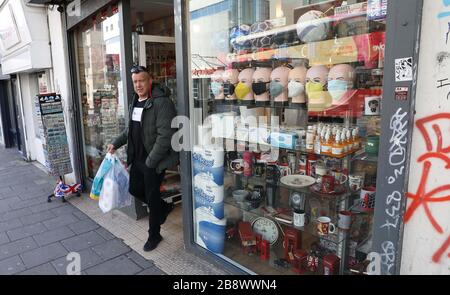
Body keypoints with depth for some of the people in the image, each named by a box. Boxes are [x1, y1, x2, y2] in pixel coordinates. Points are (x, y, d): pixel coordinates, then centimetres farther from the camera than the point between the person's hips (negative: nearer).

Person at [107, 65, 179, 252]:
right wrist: (116, 144, 16)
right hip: (137, 158, 9)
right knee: (134, 189, 18)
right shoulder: (135, 102, 11)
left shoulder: (161, 102, -17)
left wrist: (150, 161, -21)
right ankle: (164, 208, 41)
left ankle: (154, 235, 25)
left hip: (154, 160, -8)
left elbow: (165, 136, -23)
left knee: (152, 197, 3)